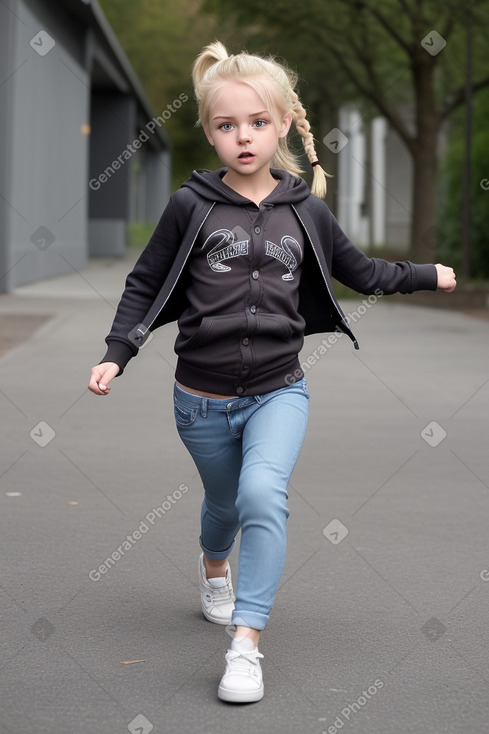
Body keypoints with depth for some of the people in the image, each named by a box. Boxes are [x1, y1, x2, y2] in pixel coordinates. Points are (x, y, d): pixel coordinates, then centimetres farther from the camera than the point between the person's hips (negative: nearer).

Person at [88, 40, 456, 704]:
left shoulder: (305, 210, 0)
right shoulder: (191, 206, -6)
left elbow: (359, 271, 16)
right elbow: (146, 284, 2)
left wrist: (428, 275, 20)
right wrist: (116, 354, -7)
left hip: (278, 392, 0)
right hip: (203, 399, 0)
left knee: (263, 493, -24)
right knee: (224, 503, 19)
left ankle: (247, 642, -19)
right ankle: (214, 568, 56)